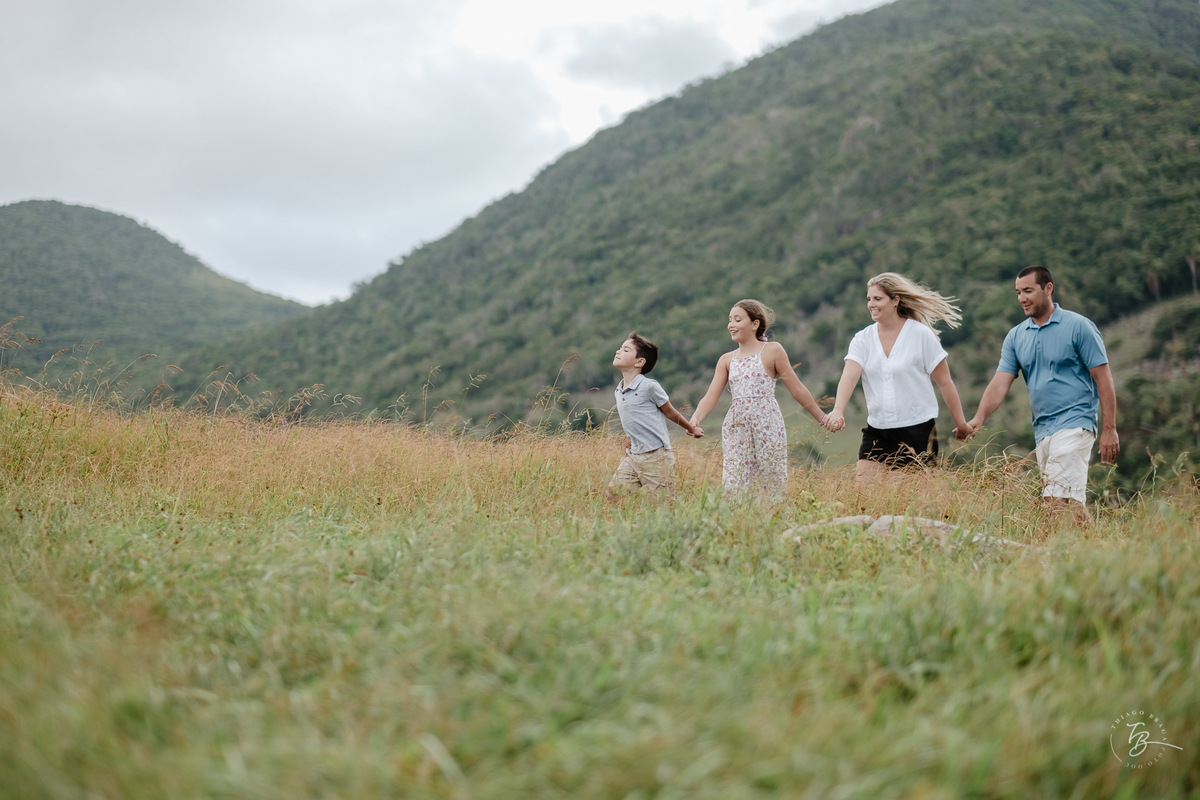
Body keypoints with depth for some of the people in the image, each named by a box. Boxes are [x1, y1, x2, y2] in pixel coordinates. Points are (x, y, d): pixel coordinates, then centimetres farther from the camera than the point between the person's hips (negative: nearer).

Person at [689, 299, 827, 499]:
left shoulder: (772, 351, 1)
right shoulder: (726, 360, 12)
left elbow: (797, 390, 5)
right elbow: (710, 398, 3)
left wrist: (823, 418, 5)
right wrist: (695, 420, -16)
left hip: (768, 425, -3)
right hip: (736, 429, 3)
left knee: (772, 488, 0)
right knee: (733, 487, -2)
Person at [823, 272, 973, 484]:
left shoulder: (921, 335, -5)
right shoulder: (863, 339, 4)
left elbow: (945, 382, 0)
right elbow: (849, 376, -13)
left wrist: (961, 422, 2)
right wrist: (838, 410, -30)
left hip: (918, 430, -3)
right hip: (877, 432, 3)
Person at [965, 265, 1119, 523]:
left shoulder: (1079, 326, -4)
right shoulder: (1016, 336, 12)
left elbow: (1103, 379, -4)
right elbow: (1000, 383, 5)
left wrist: (1109, 429, -9)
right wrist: (978, 419, -12)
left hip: (1074, 424, -6)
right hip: (1041, 431, 7)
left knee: (1061, 500, -19)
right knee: (1050, 499, 6)